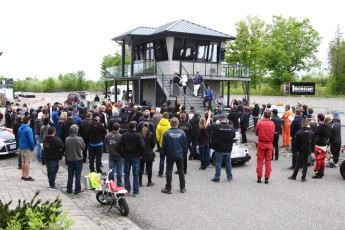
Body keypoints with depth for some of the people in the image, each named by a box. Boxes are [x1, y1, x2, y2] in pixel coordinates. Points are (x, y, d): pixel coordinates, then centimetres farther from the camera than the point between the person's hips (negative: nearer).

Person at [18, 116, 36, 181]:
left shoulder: (20, 128, 7)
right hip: (27, 148, -8)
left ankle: (23, 175, 23)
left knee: (23, 162, 15)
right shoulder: (28, 129, -19)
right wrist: (32, 147, -11)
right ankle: (27, 176, 1)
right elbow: (31, 140, -20)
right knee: (27, 162, -2)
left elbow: (18, 137, 16)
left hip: (21, 147, 8)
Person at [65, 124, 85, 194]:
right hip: (78, 159, -3)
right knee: (78, 175, 6)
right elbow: (83, 147, -2)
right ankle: (77, 190, 10)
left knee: (70, 175, 13)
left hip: (69, 160, 3)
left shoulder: (67, 139, -9)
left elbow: (65, 149, 2)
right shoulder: (80, 139, -18)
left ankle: (69, 189, 20)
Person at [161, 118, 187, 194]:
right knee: (181, 171, 14)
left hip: (170, 155, -2)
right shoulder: (182, 133, -7)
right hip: (180, 155, 2)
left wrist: (164, 153, 8)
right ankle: (182, 188, 20)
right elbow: (185, 145, 2)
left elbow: (164, 145, -7)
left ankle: (168, 188, 8)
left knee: (169, 171, 6)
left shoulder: (167, 133, -13)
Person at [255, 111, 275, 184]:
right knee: (268, 161, 7)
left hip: (261, 144, -1)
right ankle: (266, 178, 9)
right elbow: (273, 133, 6)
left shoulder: (259, 123, -10)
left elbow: (256, 133, 2)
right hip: (269, 144, 1)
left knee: (260, 161, 7)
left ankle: (259, 177, 8)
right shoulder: (272, 124, -5)